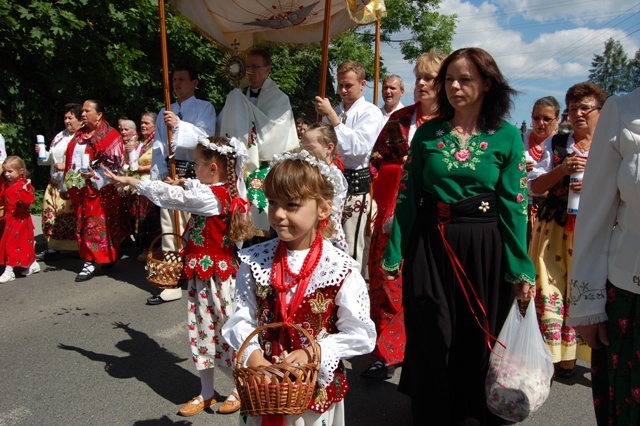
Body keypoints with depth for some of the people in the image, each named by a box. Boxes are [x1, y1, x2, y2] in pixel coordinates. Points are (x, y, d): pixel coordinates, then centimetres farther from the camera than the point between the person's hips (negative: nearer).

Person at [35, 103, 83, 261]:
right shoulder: (60, 136, 17)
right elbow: (51, 158, 24)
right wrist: (42, 152, 5)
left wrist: (66, 166, -20)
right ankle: (52, 249, 18)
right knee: (51, 215, 9)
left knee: (72, 217, -6)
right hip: (55, 184, 8)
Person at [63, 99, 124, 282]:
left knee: (97, 223, -5)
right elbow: (71, 159, 21)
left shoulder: (110, 135, -4)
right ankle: (89, 260, 17)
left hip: (100, 188, -7)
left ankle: (91, 262, 1)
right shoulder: (79, 135, 16)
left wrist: (96, 175, -21)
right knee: (83, 223, 8)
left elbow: (113, 163, -11)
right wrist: (70, 181, 15)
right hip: (80, 188, 7)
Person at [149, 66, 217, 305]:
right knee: (170, 228, 3)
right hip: (169, 174, 5)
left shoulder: (204, 108, 7)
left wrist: (179, 125, -20)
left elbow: (204, 136, -9)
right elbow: (158, 147, 15)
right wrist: (162, 174, 1)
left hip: (194, 173, -5)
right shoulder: (164, 113, 22)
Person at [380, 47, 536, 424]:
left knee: (478, 338, 10)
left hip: (484, 249, -1)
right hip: (430, 244, 2)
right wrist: (394, 252, 1)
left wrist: (521, 269, -7)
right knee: (431, 337, 10)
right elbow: (408, 196, 3)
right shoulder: (428, 133, 3)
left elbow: (515, 205, -4)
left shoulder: (507, 137, -2)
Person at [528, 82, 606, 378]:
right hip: (554, 229, 1)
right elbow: (535, 186, 6)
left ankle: (572, 356, 13)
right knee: (550, 288, -2)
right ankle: (554, 355, 10)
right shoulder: (556, 144, 11)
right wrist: (562, 170, -10)